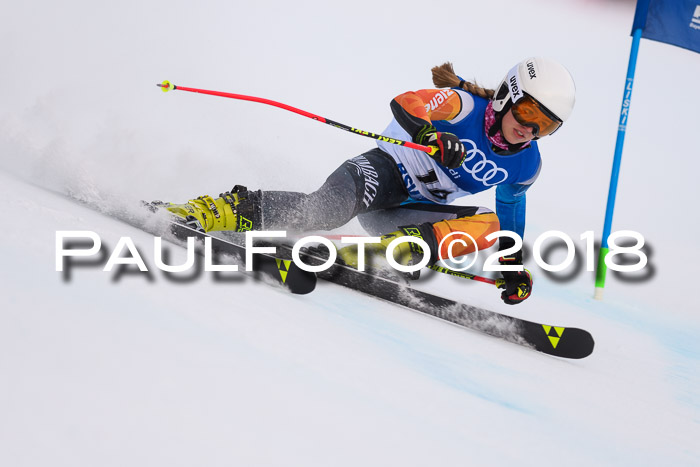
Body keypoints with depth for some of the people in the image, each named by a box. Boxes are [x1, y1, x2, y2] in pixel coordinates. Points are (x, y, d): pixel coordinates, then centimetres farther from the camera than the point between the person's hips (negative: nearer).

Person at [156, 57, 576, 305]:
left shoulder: (526, 166, 3)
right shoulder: (465, 105, -14)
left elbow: (511, 210, 20)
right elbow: (404, 104, -28)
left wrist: (513, 264, 11)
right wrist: (434, 137, -47)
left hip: (418, 211, 6)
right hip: (385, 170, -5)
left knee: (489, 224, -24)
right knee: (327, 208, -37)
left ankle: (400, 247, -35)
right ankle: (238, 209, -30)